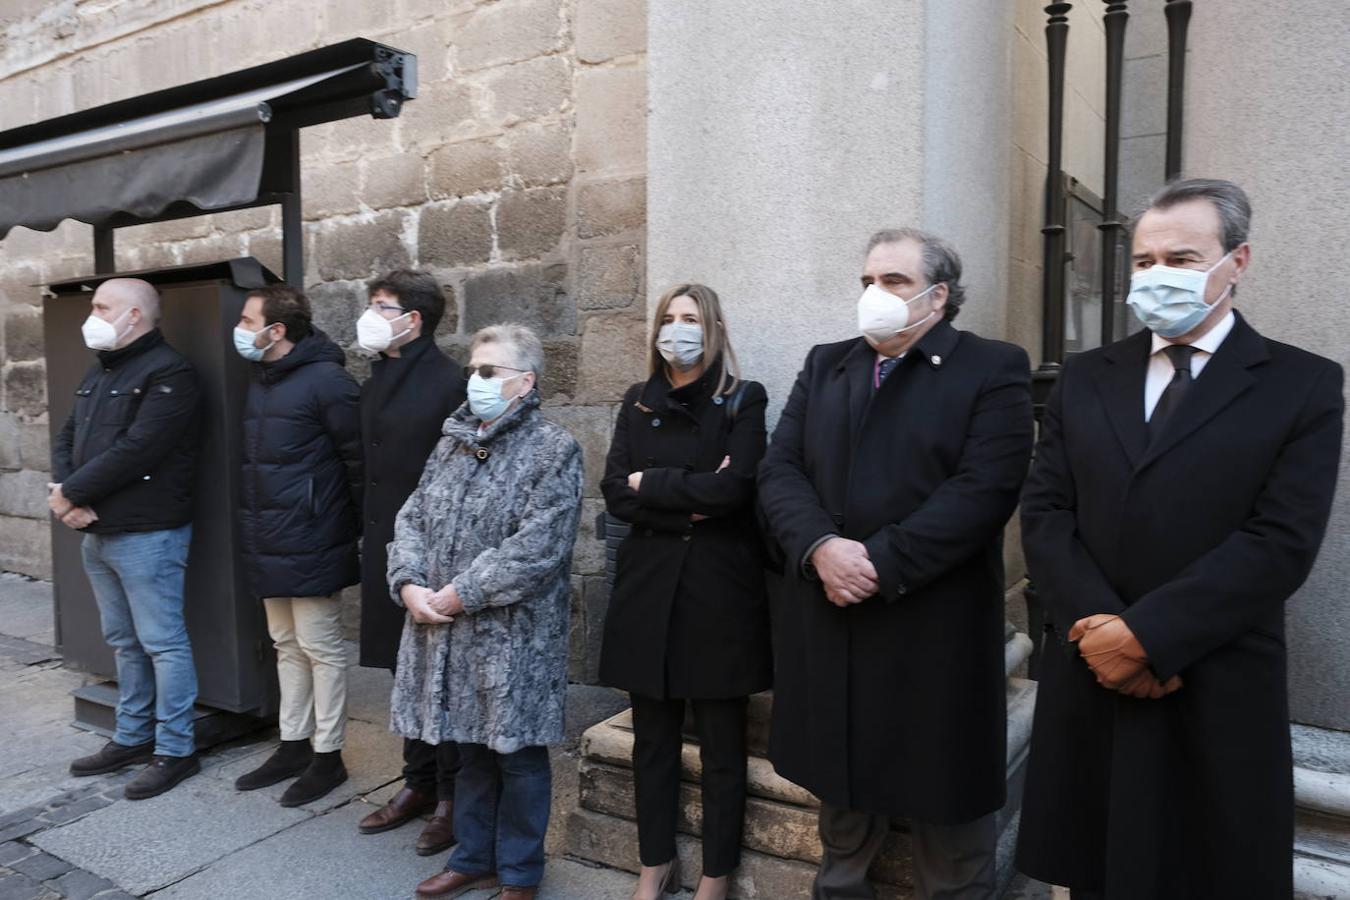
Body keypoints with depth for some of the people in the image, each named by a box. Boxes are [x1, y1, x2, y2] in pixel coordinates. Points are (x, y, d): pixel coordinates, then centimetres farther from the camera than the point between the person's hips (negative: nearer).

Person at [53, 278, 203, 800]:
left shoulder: (167, 373, -14)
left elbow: (134, 451, -22)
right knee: (123, 641, 18)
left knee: (162, 643, -1)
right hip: (97, 533, 9)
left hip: (147, 534, -9)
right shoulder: (99, 372, 17)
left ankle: (175, 749, 9)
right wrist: (63, 492, -5)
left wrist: (70, 493, -13)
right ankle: (132, 737, 30)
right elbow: (66, 440, 13)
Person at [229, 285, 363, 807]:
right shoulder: (260, 382, 12)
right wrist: (255, 525, 16)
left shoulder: (325, 380, -15)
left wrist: (358, 529, -10)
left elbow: (357, 458, -14)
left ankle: (327, 755, 15)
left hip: (309, 544, -9)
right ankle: (293, 746, 29)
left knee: (319, 647, 2)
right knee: (287, 645, 16)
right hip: (268, 543, 9)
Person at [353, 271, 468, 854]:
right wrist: (370, 536, 13)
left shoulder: (449, 383, -13)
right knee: (405, 670, 16)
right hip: (386, 551, 8)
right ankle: (419, 783, 31)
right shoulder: (375, 384, 13)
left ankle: (452, 796, 18)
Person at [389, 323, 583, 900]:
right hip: (447, 630, 6)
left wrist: (463, 592, -19)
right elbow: (412, 517, 9)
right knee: (471, 750, 19)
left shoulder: (554, 450, -9)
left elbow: (538, 545, -19)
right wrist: (409, 583, -8)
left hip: (513, 634, -6)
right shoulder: (453, 442, 13)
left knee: (517, 755, 7)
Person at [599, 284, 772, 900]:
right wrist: (689, 503, -13)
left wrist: (652, 484, -7)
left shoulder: (742, 400, -1)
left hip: (719, 588, -3)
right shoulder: (638, 404, 10)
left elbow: (734, 486, -16)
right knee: (652, 738, 12)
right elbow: (616, 494, 0)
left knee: (721, 743, 7)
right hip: (649, 584, 4)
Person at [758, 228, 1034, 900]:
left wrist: (879, 563, -19)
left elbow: (983, 490, -15)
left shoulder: (994, 369, -3)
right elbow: (780, 468, 2)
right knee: (839, 782, 20)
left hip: (932, 624, -4)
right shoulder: (825, 365, 12)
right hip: (828, 616, 5)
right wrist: (821, 548, -15)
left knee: (942, 794, 10)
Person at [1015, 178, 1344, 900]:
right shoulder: (1084, 379, 8)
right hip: (1090, 683, 3)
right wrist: (1096, 626, -13)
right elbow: (1045, 513, 1)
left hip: (1219, 694, -2)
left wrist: (1146, 635, -18)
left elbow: (1280, 543, -12)